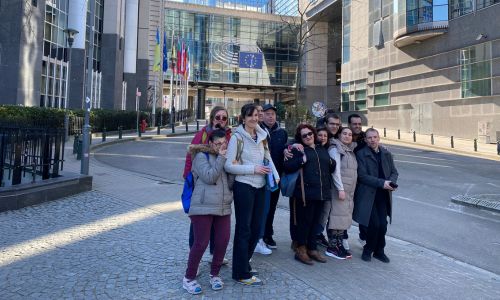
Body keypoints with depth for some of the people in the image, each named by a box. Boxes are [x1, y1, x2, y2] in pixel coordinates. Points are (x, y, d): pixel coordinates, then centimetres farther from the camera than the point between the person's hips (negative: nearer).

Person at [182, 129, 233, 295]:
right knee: (201, 243, -4)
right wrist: (221, 158, -12)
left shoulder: (227, 157, 16)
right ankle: (189, 278, 15)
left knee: (222, 241, 2)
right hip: (203, 207, -5)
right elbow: (209, 177, -15)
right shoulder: (201, 156, -1)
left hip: (223, 207, 6)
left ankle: (215, 274, 24)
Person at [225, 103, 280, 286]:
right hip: (244, 186, -7)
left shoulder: (261, 136, 9)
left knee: (256, 228, 14)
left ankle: (243, 263, 32)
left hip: (260, 186, 7)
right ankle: (241, 274, 13)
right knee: (244, 229, 1)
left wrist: (275, 175, -2)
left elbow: (268, 158, 15)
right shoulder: (237, 137, -10)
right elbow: (229, 165, -14)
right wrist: (253, 169, -17)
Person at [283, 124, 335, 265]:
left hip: (322, 192, 5)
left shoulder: (322, 150, 20)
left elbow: (331, 169, 29)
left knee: (315, 221, 12)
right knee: (304, 221, -2)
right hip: (305, 192, -5)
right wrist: (302, 160, -18)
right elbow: (287, 167, -8)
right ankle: (301, 250, 11)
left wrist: (331, 163, 7)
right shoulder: (298, 150, 3)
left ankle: (312, 249, 24)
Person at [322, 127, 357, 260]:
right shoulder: (335, 149, -6)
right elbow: (335, 170, -14)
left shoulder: (351, 151, 18)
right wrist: (340, 189, -18)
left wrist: (351, 191, 13)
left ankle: (339, 244, 17)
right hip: (339, 189, -8)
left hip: (349, 191, 8)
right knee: (337, 217, -7)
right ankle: (332, 247, 1)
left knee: (344, 218, 9)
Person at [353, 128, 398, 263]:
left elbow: (394, 172, 13)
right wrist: (382, 183, -18)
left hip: (383, 196, 4)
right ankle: (368, 250, 16)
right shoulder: (361, 154, -5)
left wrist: (391, 182, -9)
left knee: (383, 225, 2)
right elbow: (362, 175, -13)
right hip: (368, 195, -4)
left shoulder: (386, 154, 12)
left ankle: (379, 251, 23)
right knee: (374, 224, -8)